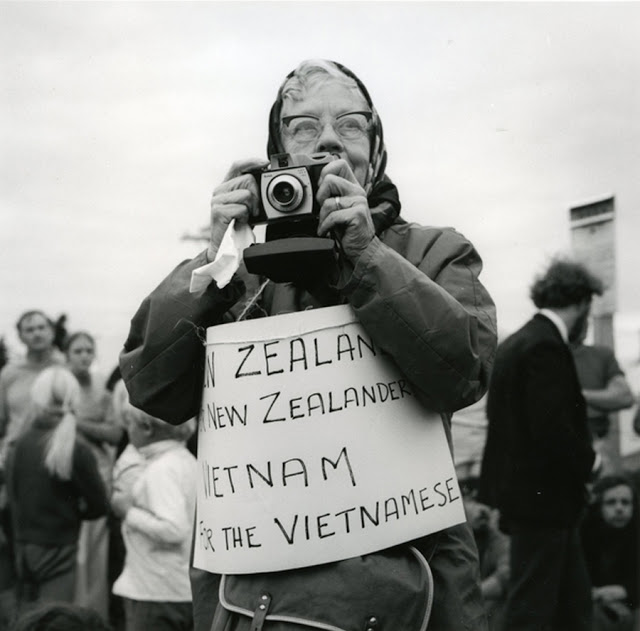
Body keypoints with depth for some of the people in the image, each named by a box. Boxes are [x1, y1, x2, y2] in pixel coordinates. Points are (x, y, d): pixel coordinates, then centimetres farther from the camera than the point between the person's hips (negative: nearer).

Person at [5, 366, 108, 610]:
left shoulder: (18, 446, -2)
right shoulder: (76, 450, -14)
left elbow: (12, 497, 6)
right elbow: (99, 505, -7)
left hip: (23, 549, 5)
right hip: (58, 550, -5)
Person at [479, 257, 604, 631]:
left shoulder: (517, 343, 11)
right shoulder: (546, 347, -18)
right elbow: (551, 429, -25)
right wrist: (588, 461, -8)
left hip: (525, 487, 9)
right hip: (543, 495, -9)